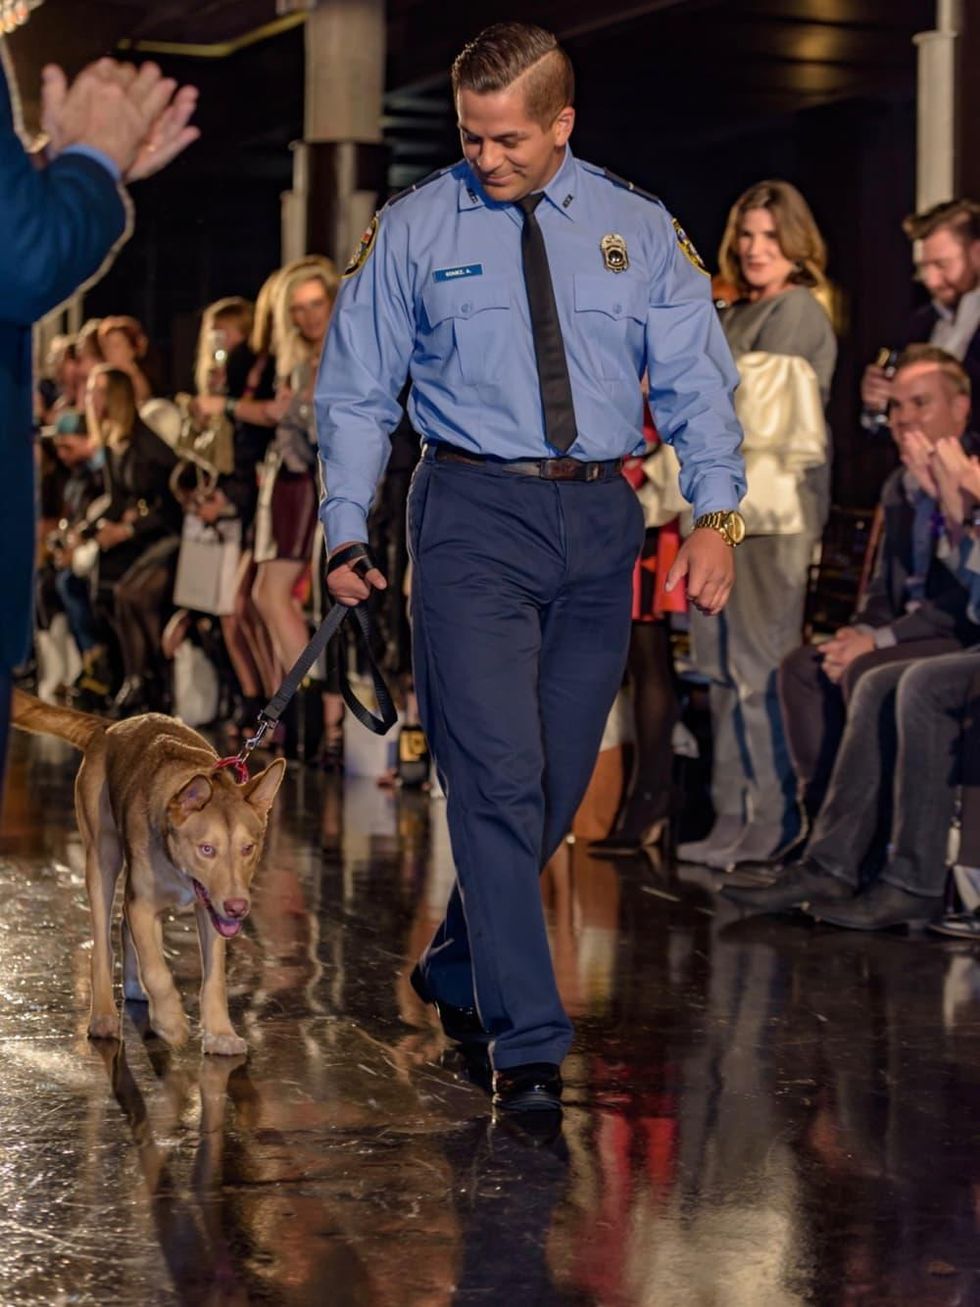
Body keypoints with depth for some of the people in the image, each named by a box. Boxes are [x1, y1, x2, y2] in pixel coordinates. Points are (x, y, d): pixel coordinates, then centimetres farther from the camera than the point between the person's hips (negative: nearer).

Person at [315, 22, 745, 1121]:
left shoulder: (639, 233, 8)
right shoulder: (412, 232, 4)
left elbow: (696, 382, 5)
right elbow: (355, 390, 7)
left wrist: (716, 515, -8)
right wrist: (346, 529, -3)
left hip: (598, 517, 3)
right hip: (472, 512, -3)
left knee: (560, 780, 10)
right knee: (497, 778, -12)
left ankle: (458, 969, 32)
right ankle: (527, 1043, -8)